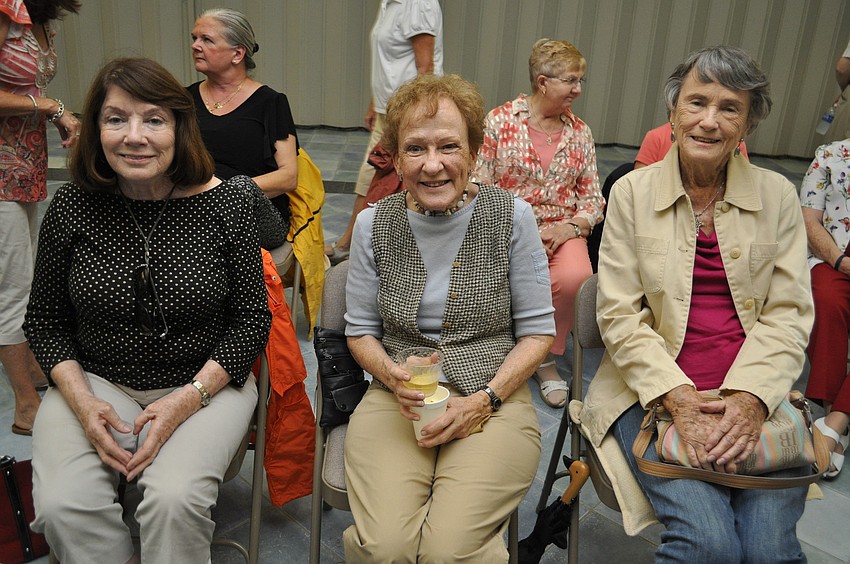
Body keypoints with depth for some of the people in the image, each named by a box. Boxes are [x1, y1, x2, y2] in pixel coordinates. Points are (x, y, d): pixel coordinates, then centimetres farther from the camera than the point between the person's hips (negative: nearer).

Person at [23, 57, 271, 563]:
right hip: (96, 382, 2)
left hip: (205, 382, -2)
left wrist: (187, 399, -16)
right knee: (63, 506, -20)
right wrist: (82, 401, -10)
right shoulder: (72, 208, -4)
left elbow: (252, 318, -5)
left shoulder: (225, 203, -9)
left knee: (174, 499, -26)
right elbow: (45, 320, 7)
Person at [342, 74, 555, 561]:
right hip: (397, 399, 2)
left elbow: (537, 331, 2)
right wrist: (392, 375, -11)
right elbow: (360, 330, 11)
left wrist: (484, 400, -11)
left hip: (494, 399, -1)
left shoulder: (512, 216, -2)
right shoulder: (374, 223, 3)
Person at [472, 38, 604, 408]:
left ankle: (547, 358, -4)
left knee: (576, 276, -31)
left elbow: (593, 199, 11)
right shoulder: (499, 122, 0)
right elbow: (480, 187, -2)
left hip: (563, 232, 3)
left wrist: (569, 228, -10)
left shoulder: (580, 133, 10)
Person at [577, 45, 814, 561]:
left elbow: (788, 313, 2)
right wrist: (680, 398, -16)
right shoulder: (633, 192, 1)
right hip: (655, 392, -2)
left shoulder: (777, 195, 6)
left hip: (753, 397, 2)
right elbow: (619, 315, -3)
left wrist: (750, 398, -15)